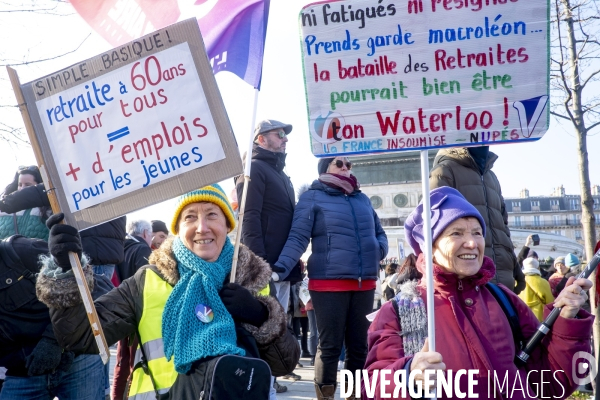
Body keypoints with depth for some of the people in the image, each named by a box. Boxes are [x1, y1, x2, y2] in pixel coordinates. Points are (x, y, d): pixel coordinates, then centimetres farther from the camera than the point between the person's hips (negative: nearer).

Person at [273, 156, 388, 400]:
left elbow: (379, 233, 23)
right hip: (329, 283, -5)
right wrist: (280, 268, -24)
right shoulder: (313, 197, 0)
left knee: (359, 345, 12)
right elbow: (298, 238, -9)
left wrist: (378, 251, 1)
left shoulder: (362, 199, 16)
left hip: (364, 284, 6)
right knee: (330, 345, 0)